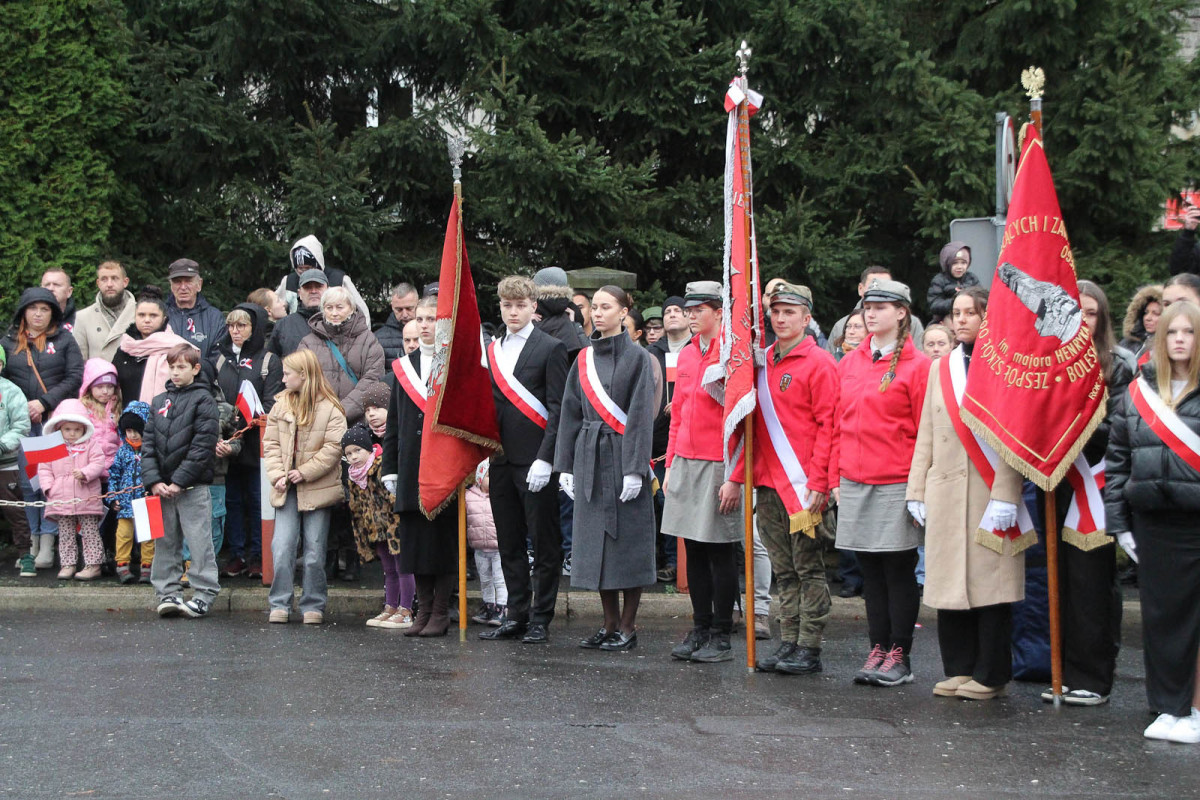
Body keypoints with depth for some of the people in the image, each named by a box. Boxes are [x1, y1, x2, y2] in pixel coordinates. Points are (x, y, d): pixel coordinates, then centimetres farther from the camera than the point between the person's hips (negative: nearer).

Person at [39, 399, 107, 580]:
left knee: (90, 532, 0)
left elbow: (98, 464, -5)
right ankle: (68, 564, 16)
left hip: (87, 499, -3)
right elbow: (44, 468, 9)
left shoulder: (91, 445, 2)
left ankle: (93, 565, 3)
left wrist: (85, 473, -23)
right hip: (61, 500, 3)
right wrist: (48, 486, -5)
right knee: (65, 534, 9)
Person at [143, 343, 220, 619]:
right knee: (164, 542, 9)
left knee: (199, 541, -3)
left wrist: (179, 481, -14)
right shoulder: (159, 401, 14)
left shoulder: (203, 399, -2)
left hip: (193, 486, -5)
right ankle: (167, 593, 15)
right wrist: (154, 481, -4)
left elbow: (203, 445, -10)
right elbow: (147, 443, 10)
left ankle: (204, 594, 2)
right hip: (162, 488, 5)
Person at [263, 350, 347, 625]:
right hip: (287, 489, 3)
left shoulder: (330, 407, -6)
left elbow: (334, 447, -10)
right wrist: (277, 475, -4)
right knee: (282, 548, -3)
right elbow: (270, 443, 9)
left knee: (315, 550, 3)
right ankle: (280, 604, 5)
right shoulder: (281, 404, 9)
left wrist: (305, 472, -13)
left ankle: (313, 606, 13)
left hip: (317, 489, -3)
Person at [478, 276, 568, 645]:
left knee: (544, 542, 1)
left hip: (536, 462, -6)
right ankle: (516, 615, 19)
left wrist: (545, 458, -16)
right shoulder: (491, 351, 14)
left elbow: (558, 408, -9)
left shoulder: (551, 348, -4)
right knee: (509, 543, 11)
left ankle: (540, 619, 7)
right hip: (501, 460, 6)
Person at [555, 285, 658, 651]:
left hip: (622, 457, -6)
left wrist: (635, 468, -15)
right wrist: (566, 465, 8)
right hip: (590, 457, 6)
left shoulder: (637, 357, -4)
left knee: (626, 539, -1)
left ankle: (628, 627, 7)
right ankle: (610, 624, 17)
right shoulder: (584, 360, 11)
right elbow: (570, 413, 13)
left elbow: (641, 415, -9)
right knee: (597, 539, 8)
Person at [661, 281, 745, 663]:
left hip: (718, 467, -7)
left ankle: (721, 637, 9)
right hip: (685, 464, 7)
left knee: (720, 553, 1)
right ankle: (700, 629, 19)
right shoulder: (686, 355, 12)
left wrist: (734, 478, -15)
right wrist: (671, 466, 14)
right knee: (694, 551, 10)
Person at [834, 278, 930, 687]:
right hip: (855, 485, 5)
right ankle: (878, 649, 18)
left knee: (899, 570, 2)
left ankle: (899, 656, 10)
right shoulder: (849, 363, 11)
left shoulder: (917, 365, -5)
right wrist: (837, 479, 10)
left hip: (897, 485, -5)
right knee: (870, 571, 10)